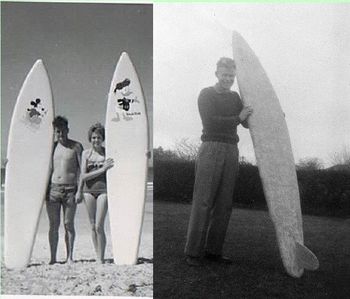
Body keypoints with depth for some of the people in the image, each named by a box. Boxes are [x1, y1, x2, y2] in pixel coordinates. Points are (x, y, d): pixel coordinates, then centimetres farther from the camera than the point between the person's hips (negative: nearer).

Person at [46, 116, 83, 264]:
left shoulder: (76, 146, 1)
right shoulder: (51, 146, 11)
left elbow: (82, 169, -2)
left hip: (70, 189, -2)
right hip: (53, 189, 3)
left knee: (68, 224, 2)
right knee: (53, 225, 3)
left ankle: (69, 257, 11)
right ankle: (53, 258, 10)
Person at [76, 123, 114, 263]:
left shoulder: (107, 152, 1)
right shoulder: (86, 153, 3)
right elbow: (83, 176, -4)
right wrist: (102, 169, -14)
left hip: (103, 190, -2)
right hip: (89, 191, 2)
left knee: (99, 226, -8)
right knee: (93, 226, 8)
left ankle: (101, 259, 2)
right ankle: (98, 257, 20)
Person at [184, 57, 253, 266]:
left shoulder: (235, 97, 19)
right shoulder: (206, 95, 2)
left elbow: (248, 123, 12)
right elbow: (209, 122, -12)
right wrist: (237, 118, -8)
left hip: (231, 151, 6)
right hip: (211, 149, -5)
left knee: (224, 204, 5)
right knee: (203, 202, -6)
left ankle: (213, 250, 14)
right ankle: (193, 251, 0)